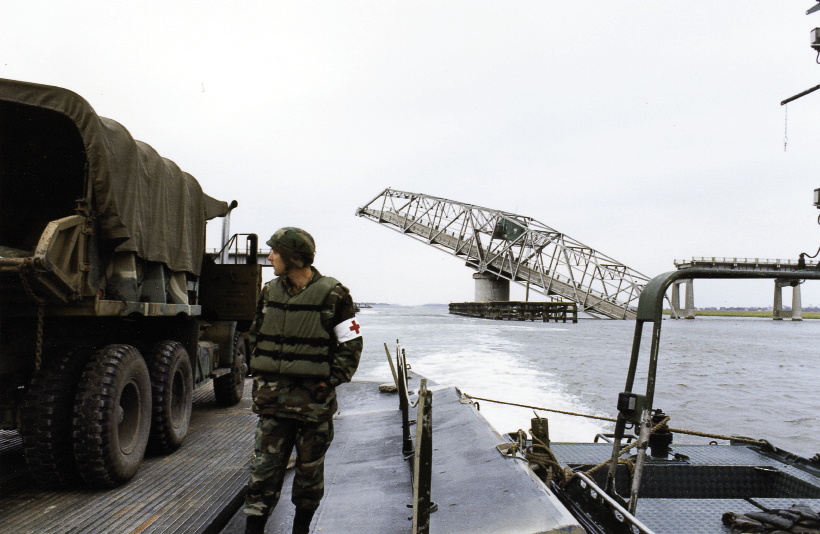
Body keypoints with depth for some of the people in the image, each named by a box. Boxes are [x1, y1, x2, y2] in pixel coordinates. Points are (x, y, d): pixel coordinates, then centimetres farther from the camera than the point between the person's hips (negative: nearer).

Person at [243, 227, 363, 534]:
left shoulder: (333, 295, -8)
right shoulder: (269, 292, 7)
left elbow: (351, 345, -4)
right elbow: (256, 338, 18)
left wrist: (329, 382, -9)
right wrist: (261, 378, 9)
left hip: (313, 401, -3)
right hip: (273, 399, 3)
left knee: (310, 469, 11)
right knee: (265, 467, 1)